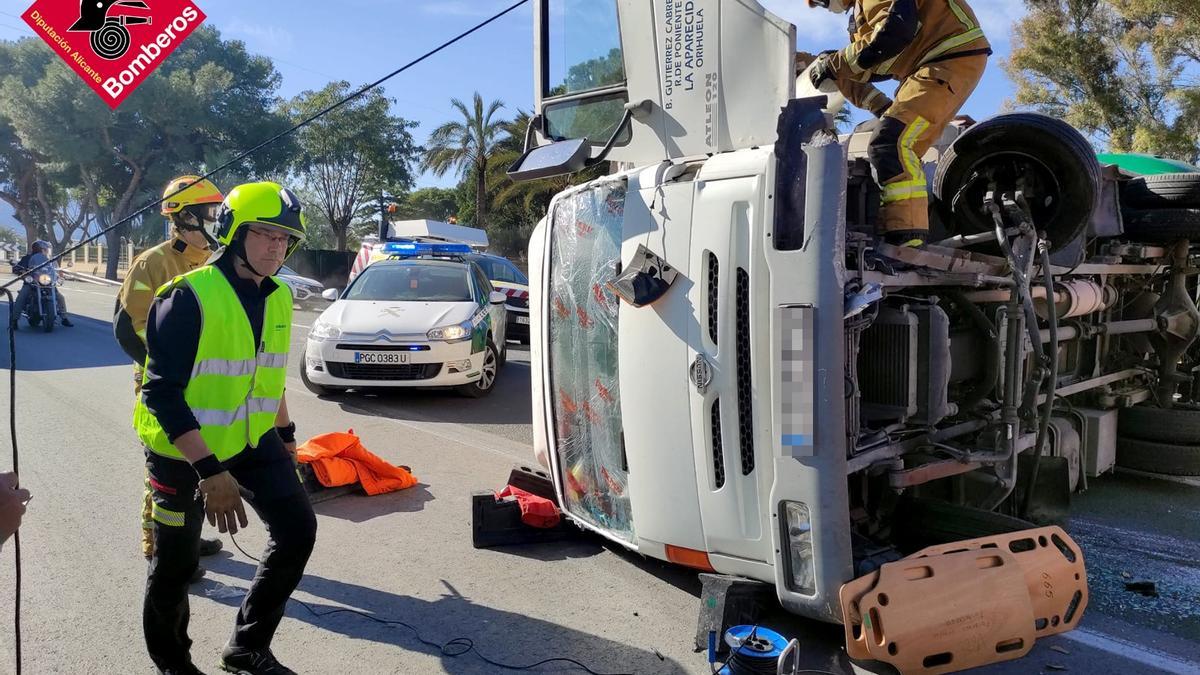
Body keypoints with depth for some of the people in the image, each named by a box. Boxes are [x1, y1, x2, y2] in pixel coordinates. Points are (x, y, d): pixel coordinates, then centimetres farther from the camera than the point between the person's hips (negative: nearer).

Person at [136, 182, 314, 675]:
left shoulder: (279, 298, 1)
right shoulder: (190, 296, -22)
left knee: (298, 529, -2)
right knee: (177, 563, 9)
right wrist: (209, 470, -30)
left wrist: (285, 434, 19)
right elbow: (162, 393, -24)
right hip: (184, 449, -6)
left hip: (252, 440, 6)